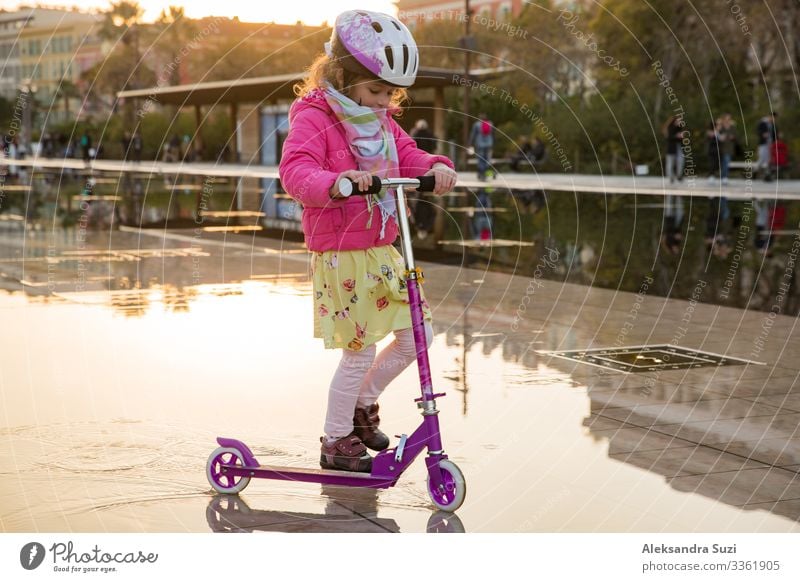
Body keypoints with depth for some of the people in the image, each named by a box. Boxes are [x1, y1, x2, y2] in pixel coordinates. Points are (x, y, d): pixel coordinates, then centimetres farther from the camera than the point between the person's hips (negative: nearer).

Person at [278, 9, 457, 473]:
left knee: (416, 337, 9)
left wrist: (436, 168, -12)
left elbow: (407, 156, 11)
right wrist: (335, 183, -47)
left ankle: (363, 402, 32)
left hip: (382, 252, 8)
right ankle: (336, 442, 18)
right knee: (359, 353, -2)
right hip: (340, 256, -8)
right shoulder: (313, 118, -14)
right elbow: (295, 170, -27)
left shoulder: (382, 122, 12)